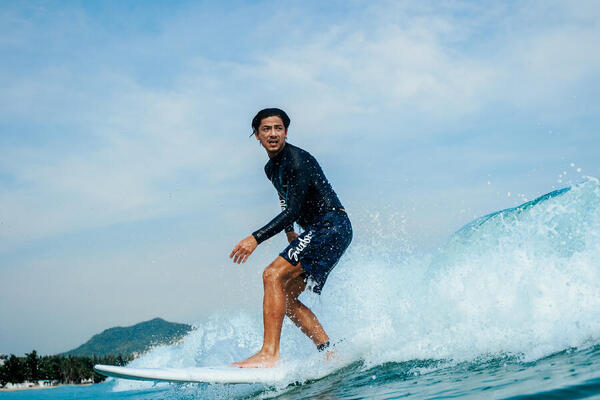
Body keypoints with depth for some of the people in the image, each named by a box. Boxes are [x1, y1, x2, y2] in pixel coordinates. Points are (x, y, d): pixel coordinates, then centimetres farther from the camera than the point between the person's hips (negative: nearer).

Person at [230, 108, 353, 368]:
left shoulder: (298, 160, -14)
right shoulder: (271, 169, 15)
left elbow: (293, 210, -22)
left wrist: (256, 238, -25)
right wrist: (289, 231, 21)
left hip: (332, 226, -10)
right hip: (316, 232, 10)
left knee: (273, 276, -22)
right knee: (285, 297, 4)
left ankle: (270, 353, -29)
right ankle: (329, 352, 1)